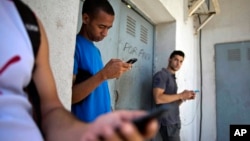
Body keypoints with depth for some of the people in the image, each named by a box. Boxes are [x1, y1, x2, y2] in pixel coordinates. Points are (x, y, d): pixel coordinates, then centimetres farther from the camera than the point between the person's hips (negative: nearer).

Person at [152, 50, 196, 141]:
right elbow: (158, 99, -22)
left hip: (174, 121, 9)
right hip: (167, 122, -9)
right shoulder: (161, 75, -8)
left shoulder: (172, 78, 19)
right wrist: (181, 95, -15)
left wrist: (184, 98, 3)